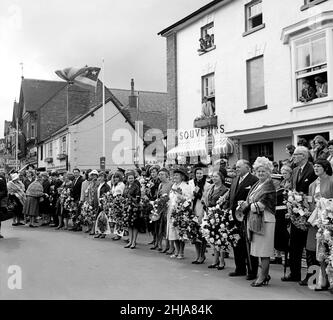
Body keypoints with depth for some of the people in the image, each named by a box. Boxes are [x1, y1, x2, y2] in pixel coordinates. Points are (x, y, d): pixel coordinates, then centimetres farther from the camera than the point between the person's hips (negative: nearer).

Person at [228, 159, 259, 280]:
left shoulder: (254, 180, -10)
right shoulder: (235, 180, 16)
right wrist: (230, 210, 8)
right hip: (235, 217, 8)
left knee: (249, 245, 0)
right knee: (237, 244, 15)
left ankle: (252, 271, 11)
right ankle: (240, 269, 28)